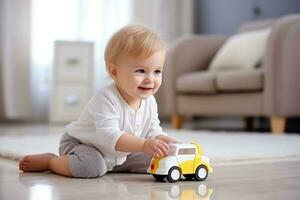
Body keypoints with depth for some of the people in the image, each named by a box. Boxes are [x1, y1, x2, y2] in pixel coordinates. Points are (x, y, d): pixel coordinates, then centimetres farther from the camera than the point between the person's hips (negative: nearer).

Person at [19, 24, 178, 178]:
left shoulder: (150, 102, -7)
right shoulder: (106, 99, -32)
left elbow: (153, 131, 2)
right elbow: (109, 136, -42)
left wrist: (166, 141, -20)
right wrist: (145, 145, -51)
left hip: (119, 155, 8)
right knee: (92, 167, -37)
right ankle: (48, 161, -9)